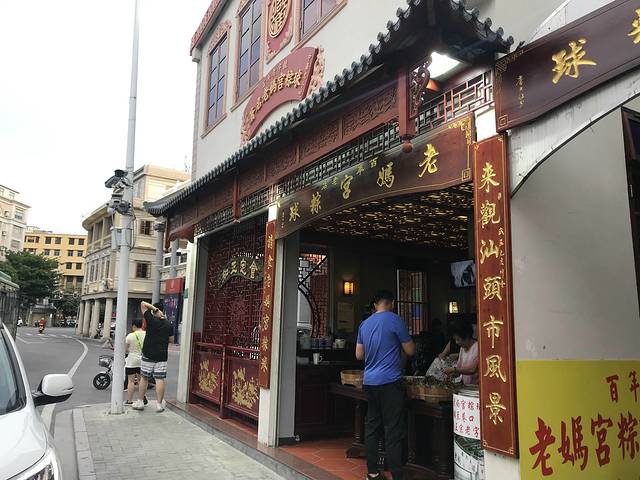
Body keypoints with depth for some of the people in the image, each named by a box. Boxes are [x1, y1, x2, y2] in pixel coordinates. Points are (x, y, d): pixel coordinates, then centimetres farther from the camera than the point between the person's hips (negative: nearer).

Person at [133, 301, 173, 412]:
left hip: (148, 354, -2)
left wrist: (155, 309, -6)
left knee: (144, 378, 11)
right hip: (162, 356, 2)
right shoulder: (169, 324, 1)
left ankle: (140, 402, 20)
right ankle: (159, 404, 3)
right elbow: (171, 340, 9)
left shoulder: (151, 320, -8)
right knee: (160, 379, 2)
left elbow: (143, 304, -3)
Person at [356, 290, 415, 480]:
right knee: (394, 430, -3)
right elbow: (410, 351, -2)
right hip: (390, 382, -6)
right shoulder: (395, 320, -7)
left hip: (369, 381, 6)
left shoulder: (364, 324, 11)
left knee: (372, 427, 12)